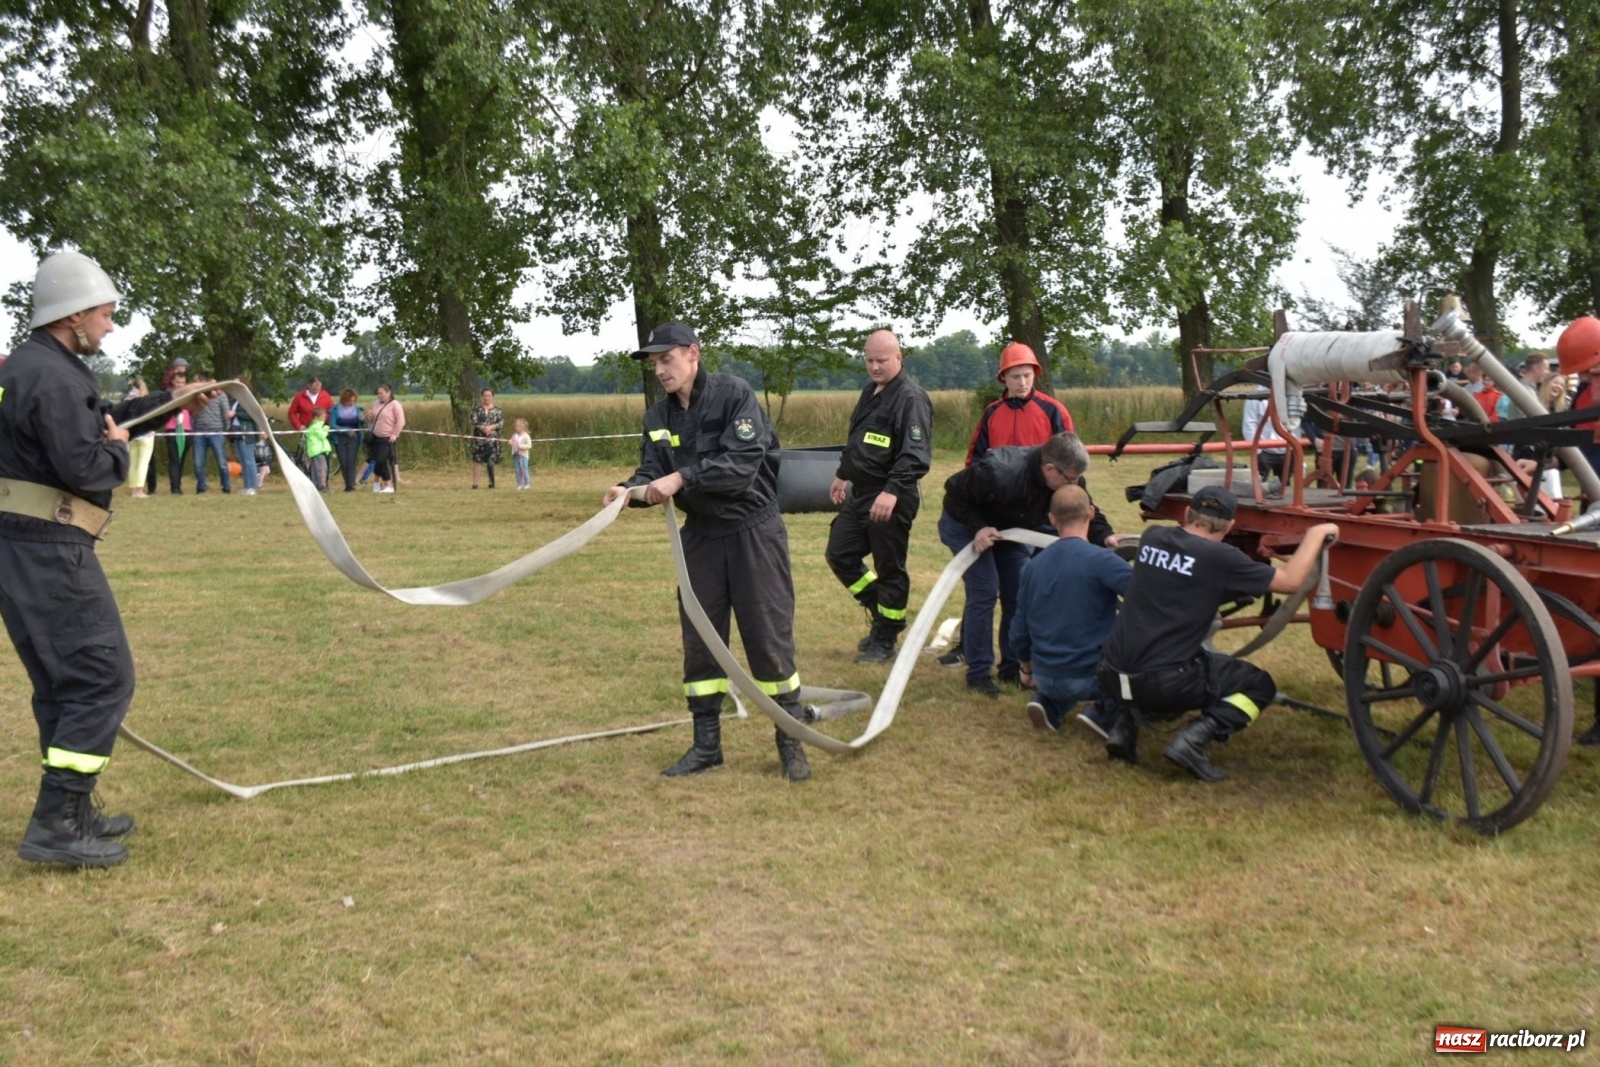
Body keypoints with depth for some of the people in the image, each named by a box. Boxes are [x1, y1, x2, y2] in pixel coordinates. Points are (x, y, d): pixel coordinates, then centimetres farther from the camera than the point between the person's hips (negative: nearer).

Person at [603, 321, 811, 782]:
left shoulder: (733, 394, -13)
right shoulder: (658, 416, 6)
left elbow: (742, 464, -23)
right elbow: (652, 470, 0)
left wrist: (681, 477, -29)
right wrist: (630, 488, -21)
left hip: (753, 531, -5)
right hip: (701, 534, 6)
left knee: (769, 637, 0)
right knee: (699, 639, 9)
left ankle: (791, 742, 14)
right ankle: (706, 744, 21)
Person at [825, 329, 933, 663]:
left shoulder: (911, 398, -15)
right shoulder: (870, 392, 14)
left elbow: (916, 454, -24)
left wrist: (892, 491, -33)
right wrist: (842, 474, 30)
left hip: (891, 500, -9)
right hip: (860, 494, 9)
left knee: (889, 569, 1)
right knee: (840, 555, 11)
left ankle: (884, 641, 14)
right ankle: (880, 613, 27)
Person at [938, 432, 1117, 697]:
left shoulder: (1069, 480, -21)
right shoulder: (998, 473, -40)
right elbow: (955, 493, -27)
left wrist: (1105, 537, -27)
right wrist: (978, 527, -34)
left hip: (1011, 528, 7)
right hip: (967, 525, -6)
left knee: (1019, 594, 1)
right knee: (984, 592, -15)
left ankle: (1013, 669, 13)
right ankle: (977, 674, -5)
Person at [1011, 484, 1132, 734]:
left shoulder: (1032, 566, 3)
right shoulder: (1101, 560, -16)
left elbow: (1019, 631, 9)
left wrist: (1027, 669, 27)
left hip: (1045, 678, 6)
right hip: (1091, 678, -6)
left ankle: (1049, 703, 8)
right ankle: (1105, 712, 0)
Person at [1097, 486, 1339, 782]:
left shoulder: (1152, 536, 6)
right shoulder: (1219, 558, -9)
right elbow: (1291, 581, -1)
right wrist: (1316, 534, 12)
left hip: (1111, 676, 6)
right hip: (1166, 684, -5)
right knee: (1260, 685, 15)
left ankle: (1123, 725, 16)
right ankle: (1192, 740, -8)